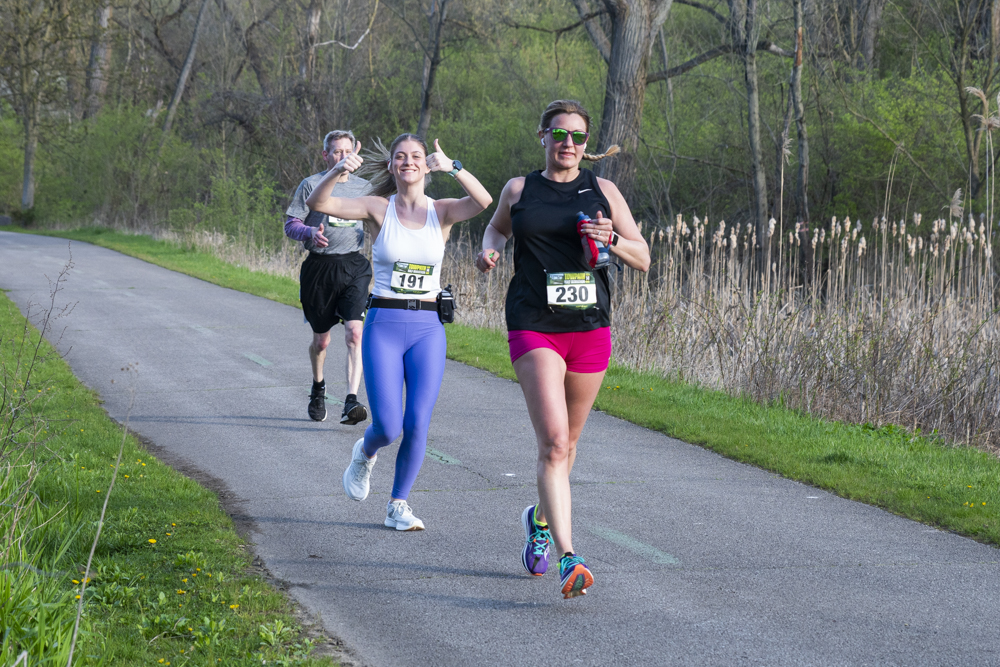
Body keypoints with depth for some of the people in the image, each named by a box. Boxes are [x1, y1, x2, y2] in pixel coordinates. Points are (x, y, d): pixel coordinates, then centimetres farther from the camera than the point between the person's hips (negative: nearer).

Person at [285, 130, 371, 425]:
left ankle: (351, 402, -23)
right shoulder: (311, 184, 0)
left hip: (354, 266, 1)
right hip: (320, 267, -1)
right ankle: (318, 387, 40)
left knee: (355, 332, -17)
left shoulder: (363, 187, 11)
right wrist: (310, 233, -21)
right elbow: (290, 225, -1)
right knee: (321, 339, 10)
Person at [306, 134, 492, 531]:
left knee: (417, 425, -6)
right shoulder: (378, 209, 1)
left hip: (428, 329, 1)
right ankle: (365, 453, 29)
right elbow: (317, 203, -11)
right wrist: (337, 172, -31)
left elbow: (484, 203, -17)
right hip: (384, 325, -1)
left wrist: (453, 168, -33)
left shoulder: (442, 212, 3)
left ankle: (398, 506, 13)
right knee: (388, 427, -8)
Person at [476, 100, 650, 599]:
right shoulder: (519, 190, 7)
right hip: (533, 328, -2)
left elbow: (642, 259, 8)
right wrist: (489, 251, 6)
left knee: (566, 442, 15)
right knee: (553, 441, -17)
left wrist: (611, 239, -12)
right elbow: (497, 226, 28)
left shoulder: (602, 192, 7)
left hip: (590, 328, 3)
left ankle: (541, 519, 44)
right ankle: (568, 560, -24)